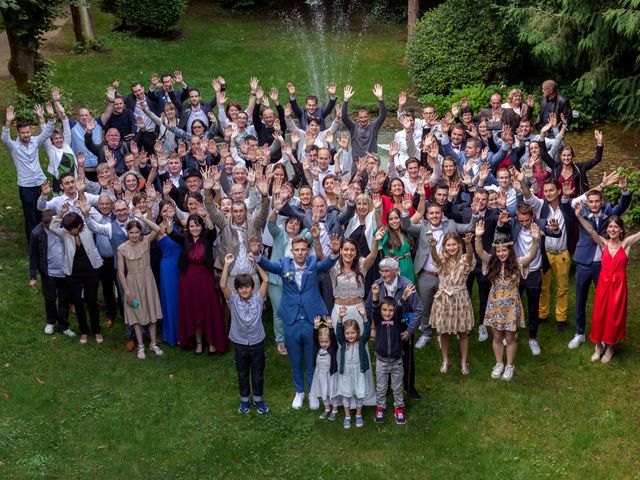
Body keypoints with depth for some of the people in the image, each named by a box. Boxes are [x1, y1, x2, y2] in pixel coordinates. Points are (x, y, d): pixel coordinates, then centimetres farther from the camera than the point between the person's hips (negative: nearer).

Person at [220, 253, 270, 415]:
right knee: (242, 374, 15)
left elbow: (266, 281, -17)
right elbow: (223, 285, -21)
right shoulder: (233, 300, -8)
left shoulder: (258, 298, -7)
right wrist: (227, 265, -27)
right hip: (240, 344, 0)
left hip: (257, 343, 0)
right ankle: (244, 399, 34)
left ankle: (258, 399, 31)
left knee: (258, 374, 13)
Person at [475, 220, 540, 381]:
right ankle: (499, 364, 31)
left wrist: (535, 240, -43)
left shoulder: (518, 263, -10)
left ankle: (510, 366, 27)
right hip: (495, 305, 2)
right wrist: (478, 237, -37)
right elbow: (480, 251, -19)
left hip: (511, 305, -2)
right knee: (497, 337, 14)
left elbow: (532, 255, -26)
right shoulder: (492, 262, -4)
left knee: (510, 337, 10)